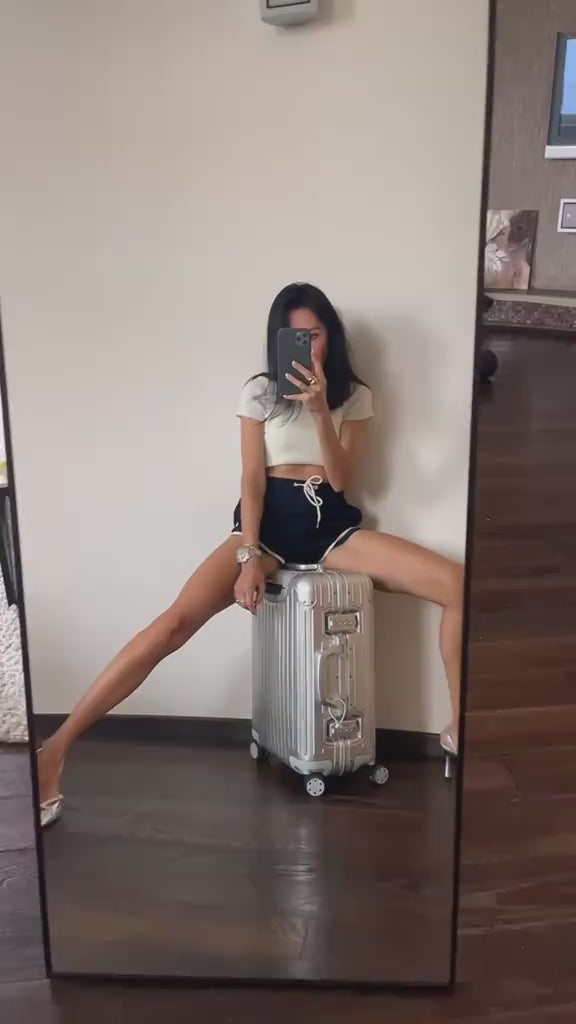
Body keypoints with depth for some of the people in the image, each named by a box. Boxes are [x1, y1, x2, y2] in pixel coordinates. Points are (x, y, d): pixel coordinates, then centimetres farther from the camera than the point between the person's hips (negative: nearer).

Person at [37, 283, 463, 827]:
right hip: (270, 520, -2)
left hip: (332, 523, 2)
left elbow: (342, 479, -3)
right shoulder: (259, 392, 4)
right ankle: (54, 749, -20)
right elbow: (252, 480, -3)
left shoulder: (354, 395, 8)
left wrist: (320, 411, -17)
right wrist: (249, 556, -16)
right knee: (178, 620, -26)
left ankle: (460, 730, 0)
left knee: (458, 585, -16)